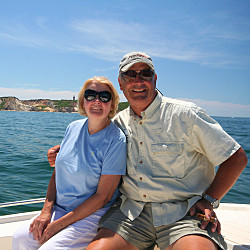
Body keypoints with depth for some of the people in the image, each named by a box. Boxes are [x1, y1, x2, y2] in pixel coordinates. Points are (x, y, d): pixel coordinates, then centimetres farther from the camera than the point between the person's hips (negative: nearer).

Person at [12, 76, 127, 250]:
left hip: (93, 215, -5)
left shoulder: (116, 139, -16)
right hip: (59, 209, 5)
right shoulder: (74, 128, 3)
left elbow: (103, 196, -17)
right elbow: (57, 172, 9)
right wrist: (46, 211, -4)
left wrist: (58, 225, -15)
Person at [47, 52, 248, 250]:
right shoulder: (118, 122, 9)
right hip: (130, 211, 4)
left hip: (182, 212, -3)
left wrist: (209, 201, -7)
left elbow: (237, 158, -1)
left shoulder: (184, 114, -5)